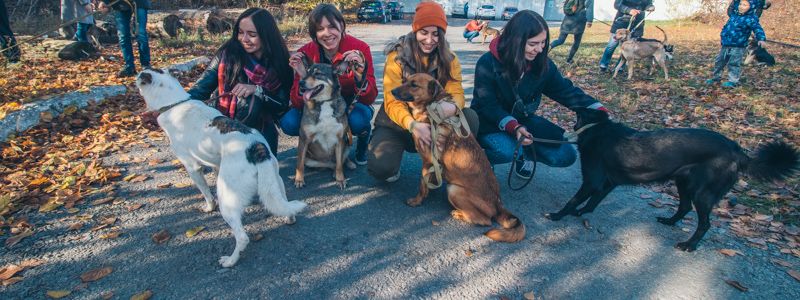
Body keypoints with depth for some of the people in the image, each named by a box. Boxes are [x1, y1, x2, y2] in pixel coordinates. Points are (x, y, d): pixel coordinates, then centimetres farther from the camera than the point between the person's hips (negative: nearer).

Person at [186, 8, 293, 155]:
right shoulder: (228, 53, -9)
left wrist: (257, 90, -28)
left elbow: (283, 104, -12)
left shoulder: (280, 62, -8)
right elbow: (202, 87, -11)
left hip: (260, 128, 1)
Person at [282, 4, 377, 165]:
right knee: (289, 123, -24)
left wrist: (359, 75, -40)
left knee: (359, 120, -36)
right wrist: (302, 77, -34)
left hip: (351, 105, -2)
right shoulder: (305, 54, -16)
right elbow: (297, 104, -16)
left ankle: (363, 142, 1)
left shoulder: (359, 49, -20)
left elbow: (369, 99, -21)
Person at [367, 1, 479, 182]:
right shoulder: (397, 56, -13)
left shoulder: (448, 59, -3)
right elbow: (392, 102, -19)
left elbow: (456, 92, -13)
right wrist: (412, 125, -40)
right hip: (398, 124, -2)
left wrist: (453, 106, -40)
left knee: (470, 118, -24)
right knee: (380, 167, -29)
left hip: (436, 122, 3)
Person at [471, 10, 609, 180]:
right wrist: (514, 127, -40)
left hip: (523, 120, 5)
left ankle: (526, 153, 19)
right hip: (490, 123, -4)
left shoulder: (542, 63, -9)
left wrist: (600, 112, -18)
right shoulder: (488, 64, -23)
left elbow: (567, 91, -4)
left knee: (565, 155, -7)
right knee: (508, 151, -36)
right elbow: (488, 106, -24)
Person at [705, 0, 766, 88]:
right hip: (725, 45, 7)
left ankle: (733, 81, 6)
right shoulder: (734, 14, 6)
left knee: (734, 64, -3)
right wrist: (722, 34, 21)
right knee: (719, 61, 16)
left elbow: (758, 29, -22)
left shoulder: (751, 19, -13)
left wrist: (761, 39, -32)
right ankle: (716, 77, 30)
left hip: (738, 47, -7)